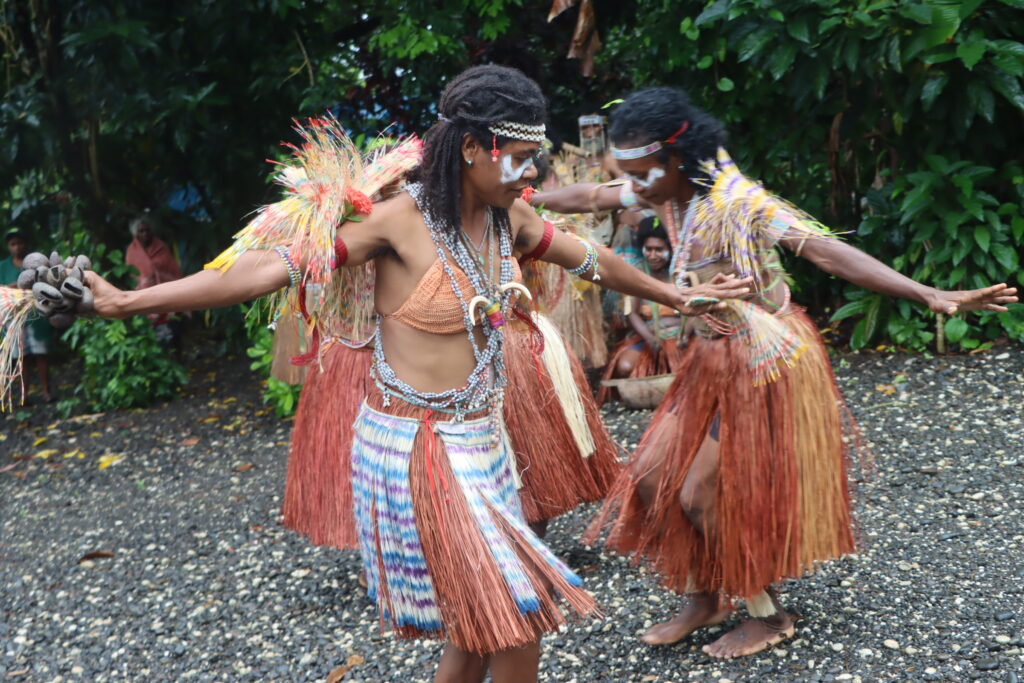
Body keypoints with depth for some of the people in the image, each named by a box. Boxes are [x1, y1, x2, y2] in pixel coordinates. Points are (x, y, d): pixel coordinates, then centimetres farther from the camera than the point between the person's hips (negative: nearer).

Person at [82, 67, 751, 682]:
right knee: (517, 625, -2)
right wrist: (129, 301, -23)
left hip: (482, 441, 7)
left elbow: (594, 260, 19)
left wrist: (675, 294, 30)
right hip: (416, 448, -7)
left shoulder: (510, 217, 4)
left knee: (482, 628, 14)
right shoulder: (402, 219, -16)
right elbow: (274, 266, -19)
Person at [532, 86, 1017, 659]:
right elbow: (590, 198, 12)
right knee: (652, 479, 7)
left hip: (763, 364, -8)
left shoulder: (738, 201, -25)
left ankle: (770, 617, 22)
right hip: (712, 359, 8)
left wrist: (930, 295, -43)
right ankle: (704, 598, 28)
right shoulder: (668, 191, -3)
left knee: (705, 496, -2)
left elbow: (826, 251, -34)